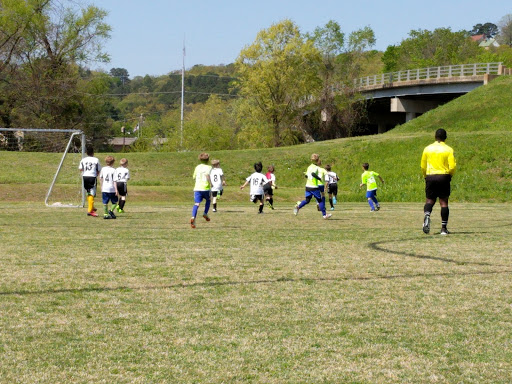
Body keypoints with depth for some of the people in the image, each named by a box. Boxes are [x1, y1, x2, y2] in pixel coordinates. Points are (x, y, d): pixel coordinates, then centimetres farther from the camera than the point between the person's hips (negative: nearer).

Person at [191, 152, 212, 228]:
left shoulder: (197, 167, 13)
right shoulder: (208, 167, 0)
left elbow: (194, 177, 19)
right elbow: (207, 174, -20)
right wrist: (210, 183, -11)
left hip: (197, 188, 2)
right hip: (205, 188, -2)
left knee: (196, 204, -7)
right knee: (208, 200, 26)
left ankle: (193, 217, -27)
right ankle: (205, 213, 10)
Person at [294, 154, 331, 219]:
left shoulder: (309, 167, 12)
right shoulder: (316, 167, -13)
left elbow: (306, 175, 17)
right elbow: (313, 173, -30)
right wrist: (319, 178, -21)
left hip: (308, 186, 7)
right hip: (314, 187, -7)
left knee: (307, 200, 9)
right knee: (320, 200, 2)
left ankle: (298, 206, -13)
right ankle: (324, 215, 6)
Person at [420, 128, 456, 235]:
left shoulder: (427, 149, 5)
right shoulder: (448, 150, -2)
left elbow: (423, 166, 8)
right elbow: (452, 167, -7)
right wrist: (450, 175, 12)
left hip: (430, 177, 2)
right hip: (444, 177, -2)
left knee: (430, 200, 10)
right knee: (444, 202, 4)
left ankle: (427, 215, -23)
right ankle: (444, 228, 3)